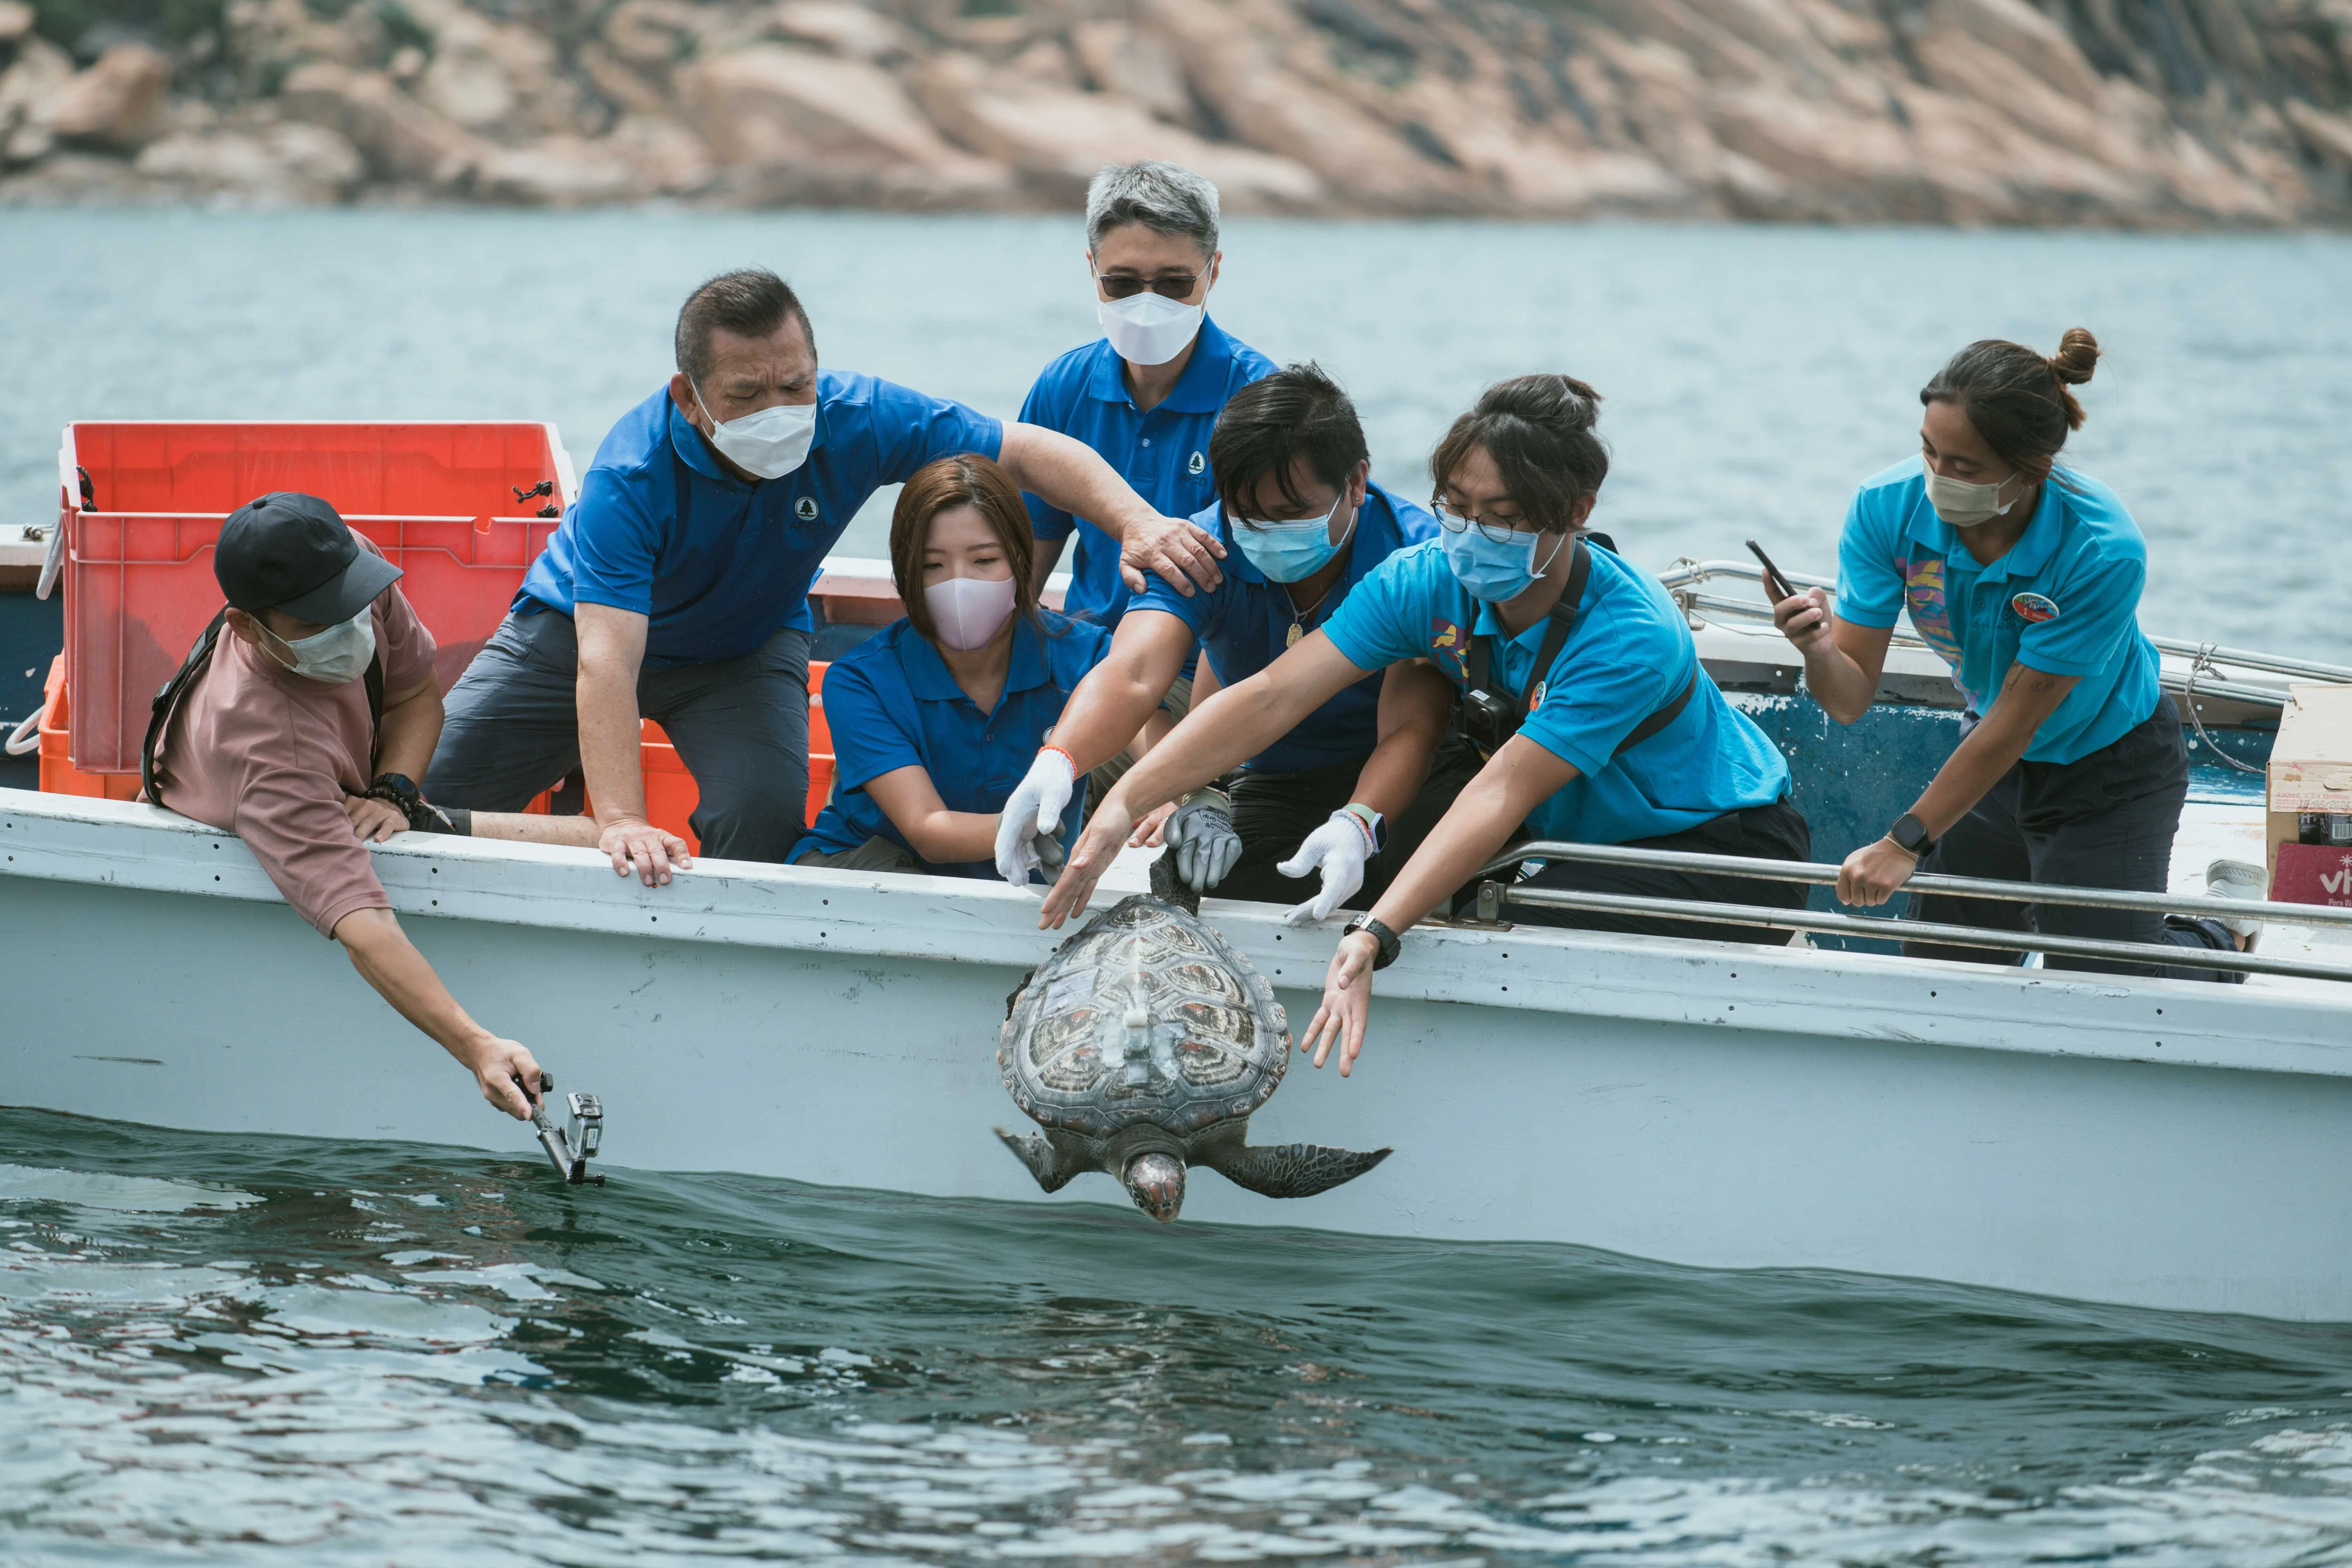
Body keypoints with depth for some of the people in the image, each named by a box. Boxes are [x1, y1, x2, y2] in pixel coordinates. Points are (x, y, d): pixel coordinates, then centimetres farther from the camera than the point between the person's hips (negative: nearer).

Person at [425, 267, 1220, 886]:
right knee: (428, 794, -1)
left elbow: (1029, 452, -22)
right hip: (584, 629, -1)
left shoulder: (857, 420, -30)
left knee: (765, 812, -27)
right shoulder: (630, 479, -40)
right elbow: (605, 662, -48)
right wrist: (620, 821, -60)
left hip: (744, 647, 2)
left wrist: (1137, 521, -40)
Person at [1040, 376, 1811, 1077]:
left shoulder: (1632, 637, -30)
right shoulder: (1430, 580, -13)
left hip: (1726, 855, -7)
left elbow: (1501, 795, -36)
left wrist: (1372, 937, -45)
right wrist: (1123, 804, -31)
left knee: (1523, 935, -28)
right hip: (1578, 838, 7)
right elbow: (1271, 698, -19)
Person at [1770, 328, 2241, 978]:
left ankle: (2207, 948, 27)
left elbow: (2017, 718, -28)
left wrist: (1906, 841, -25)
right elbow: (1852, 699, -20)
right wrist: (1821, 652, -45)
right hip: (1998, 760, 5)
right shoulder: (1887, 508, -23)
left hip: (2112, 771, -5)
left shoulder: (2104, 552, -35)